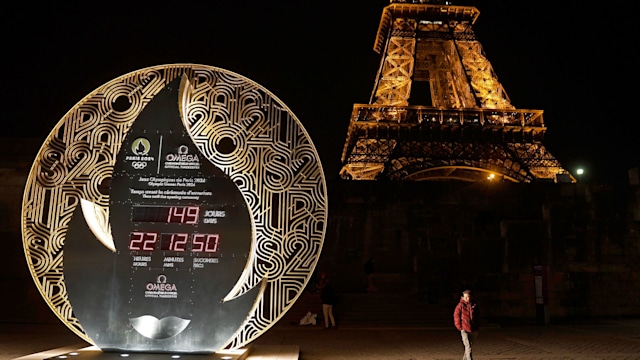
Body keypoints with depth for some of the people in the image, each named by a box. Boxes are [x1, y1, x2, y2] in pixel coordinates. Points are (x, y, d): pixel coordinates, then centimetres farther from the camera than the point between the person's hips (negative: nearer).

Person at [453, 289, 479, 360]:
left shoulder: (475, 304, 3)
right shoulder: (460, 305, -7)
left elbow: (478, 315, 16)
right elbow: (456, 316, -2)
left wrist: (478, 326, 12)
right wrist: (459, 327, -5)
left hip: (474, 330, 4)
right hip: (464, 329, -4)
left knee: (470, 345, 17)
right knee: (468, 346, -13)